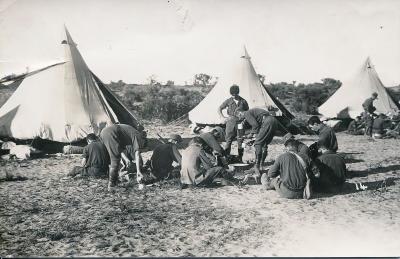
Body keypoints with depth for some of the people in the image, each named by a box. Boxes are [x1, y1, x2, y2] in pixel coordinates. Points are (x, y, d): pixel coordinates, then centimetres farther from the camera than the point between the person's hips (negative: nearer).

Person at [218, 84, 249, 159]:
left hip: (240, 123, 1)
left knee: (240, 141, 3)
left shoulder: (243, 102, 5)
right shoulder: (228, 101, 3)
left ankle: (240, 158, 12)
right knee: (228, 140, -2)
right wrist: (223, 118, 2)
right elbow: (219, 109, 11)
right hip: (230, 122, 0)